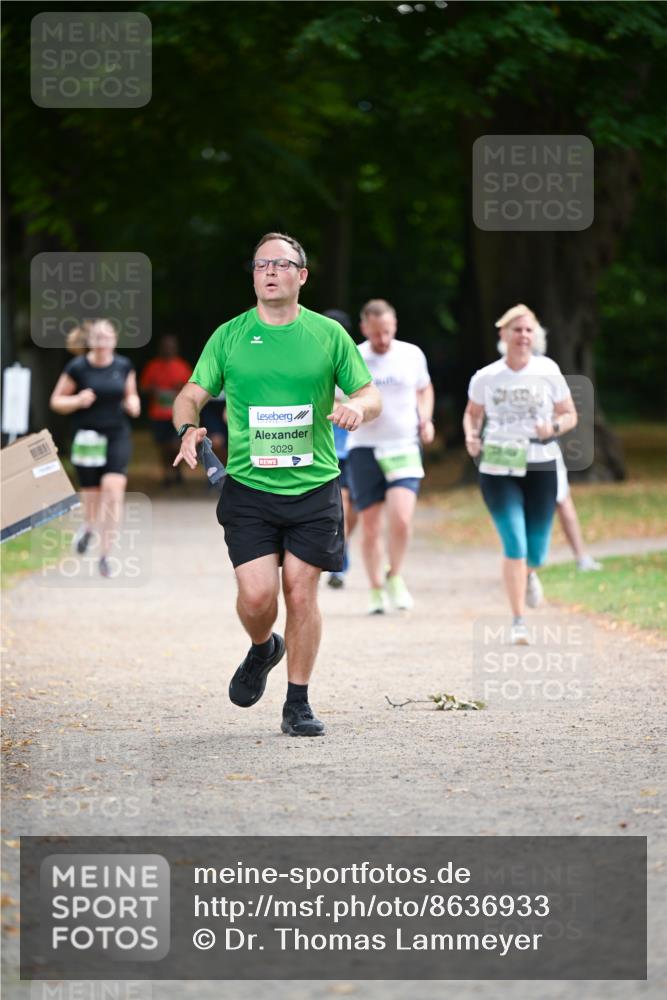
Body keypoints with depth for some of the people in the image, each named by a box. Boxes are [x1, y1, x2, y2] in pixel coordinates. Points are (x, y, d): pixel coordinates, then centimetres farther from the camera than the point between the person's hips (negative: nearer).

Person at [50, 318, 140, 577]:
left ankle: (105, 554, -8)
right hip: (87, 439, -1)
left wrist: (133, 403, -4)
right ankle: (88, 527, 40)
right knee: (92, 497, 0)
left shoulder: (124, 366, 4)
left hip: (117, 436, 1)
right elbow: (56, 401, 2)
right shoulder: (77, 368, -4)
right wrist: (78, 400, -17)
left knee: (113, 489, -17)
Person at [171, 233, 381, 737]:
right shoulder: (229, 336, 5)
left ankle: (298, 704, 11)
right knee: (257, 595, -10)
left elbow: (370, 395, 10)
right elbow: (191, 395, 9)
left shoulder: (329, 334, 5)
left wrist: (358, 408, -14)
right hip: (248, 488, 0)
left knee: (301, 593, -1)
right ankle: (263, 650, 25)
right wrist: (189, 427, -14)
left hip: (314, 488, 0)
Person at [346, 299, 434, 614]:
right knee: (370, 526, 2)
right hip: (364, 449, 0)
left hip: (404, 447, 0)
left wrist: (426, 419, 5)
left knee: (401, 518, -18)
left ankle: (395, 577, 6)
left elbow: (424, 389, 22)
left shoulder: (412, 355, 3)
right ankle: (376, 590, 17)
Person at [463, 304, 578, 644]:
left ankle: (529, 575, 45)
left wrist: (554, 428, -15)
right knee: (514, 544, -14)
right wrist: (471, 436, -4)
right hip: (498, 470, -1)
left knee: (535, 552, 5)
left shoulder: (547, 371, -2)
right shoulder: (485, 378, -1)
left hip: (541, 468, 1)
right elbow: (472, 413, 16)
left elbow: (569, 415, 6)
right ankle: (518, 622, -5)